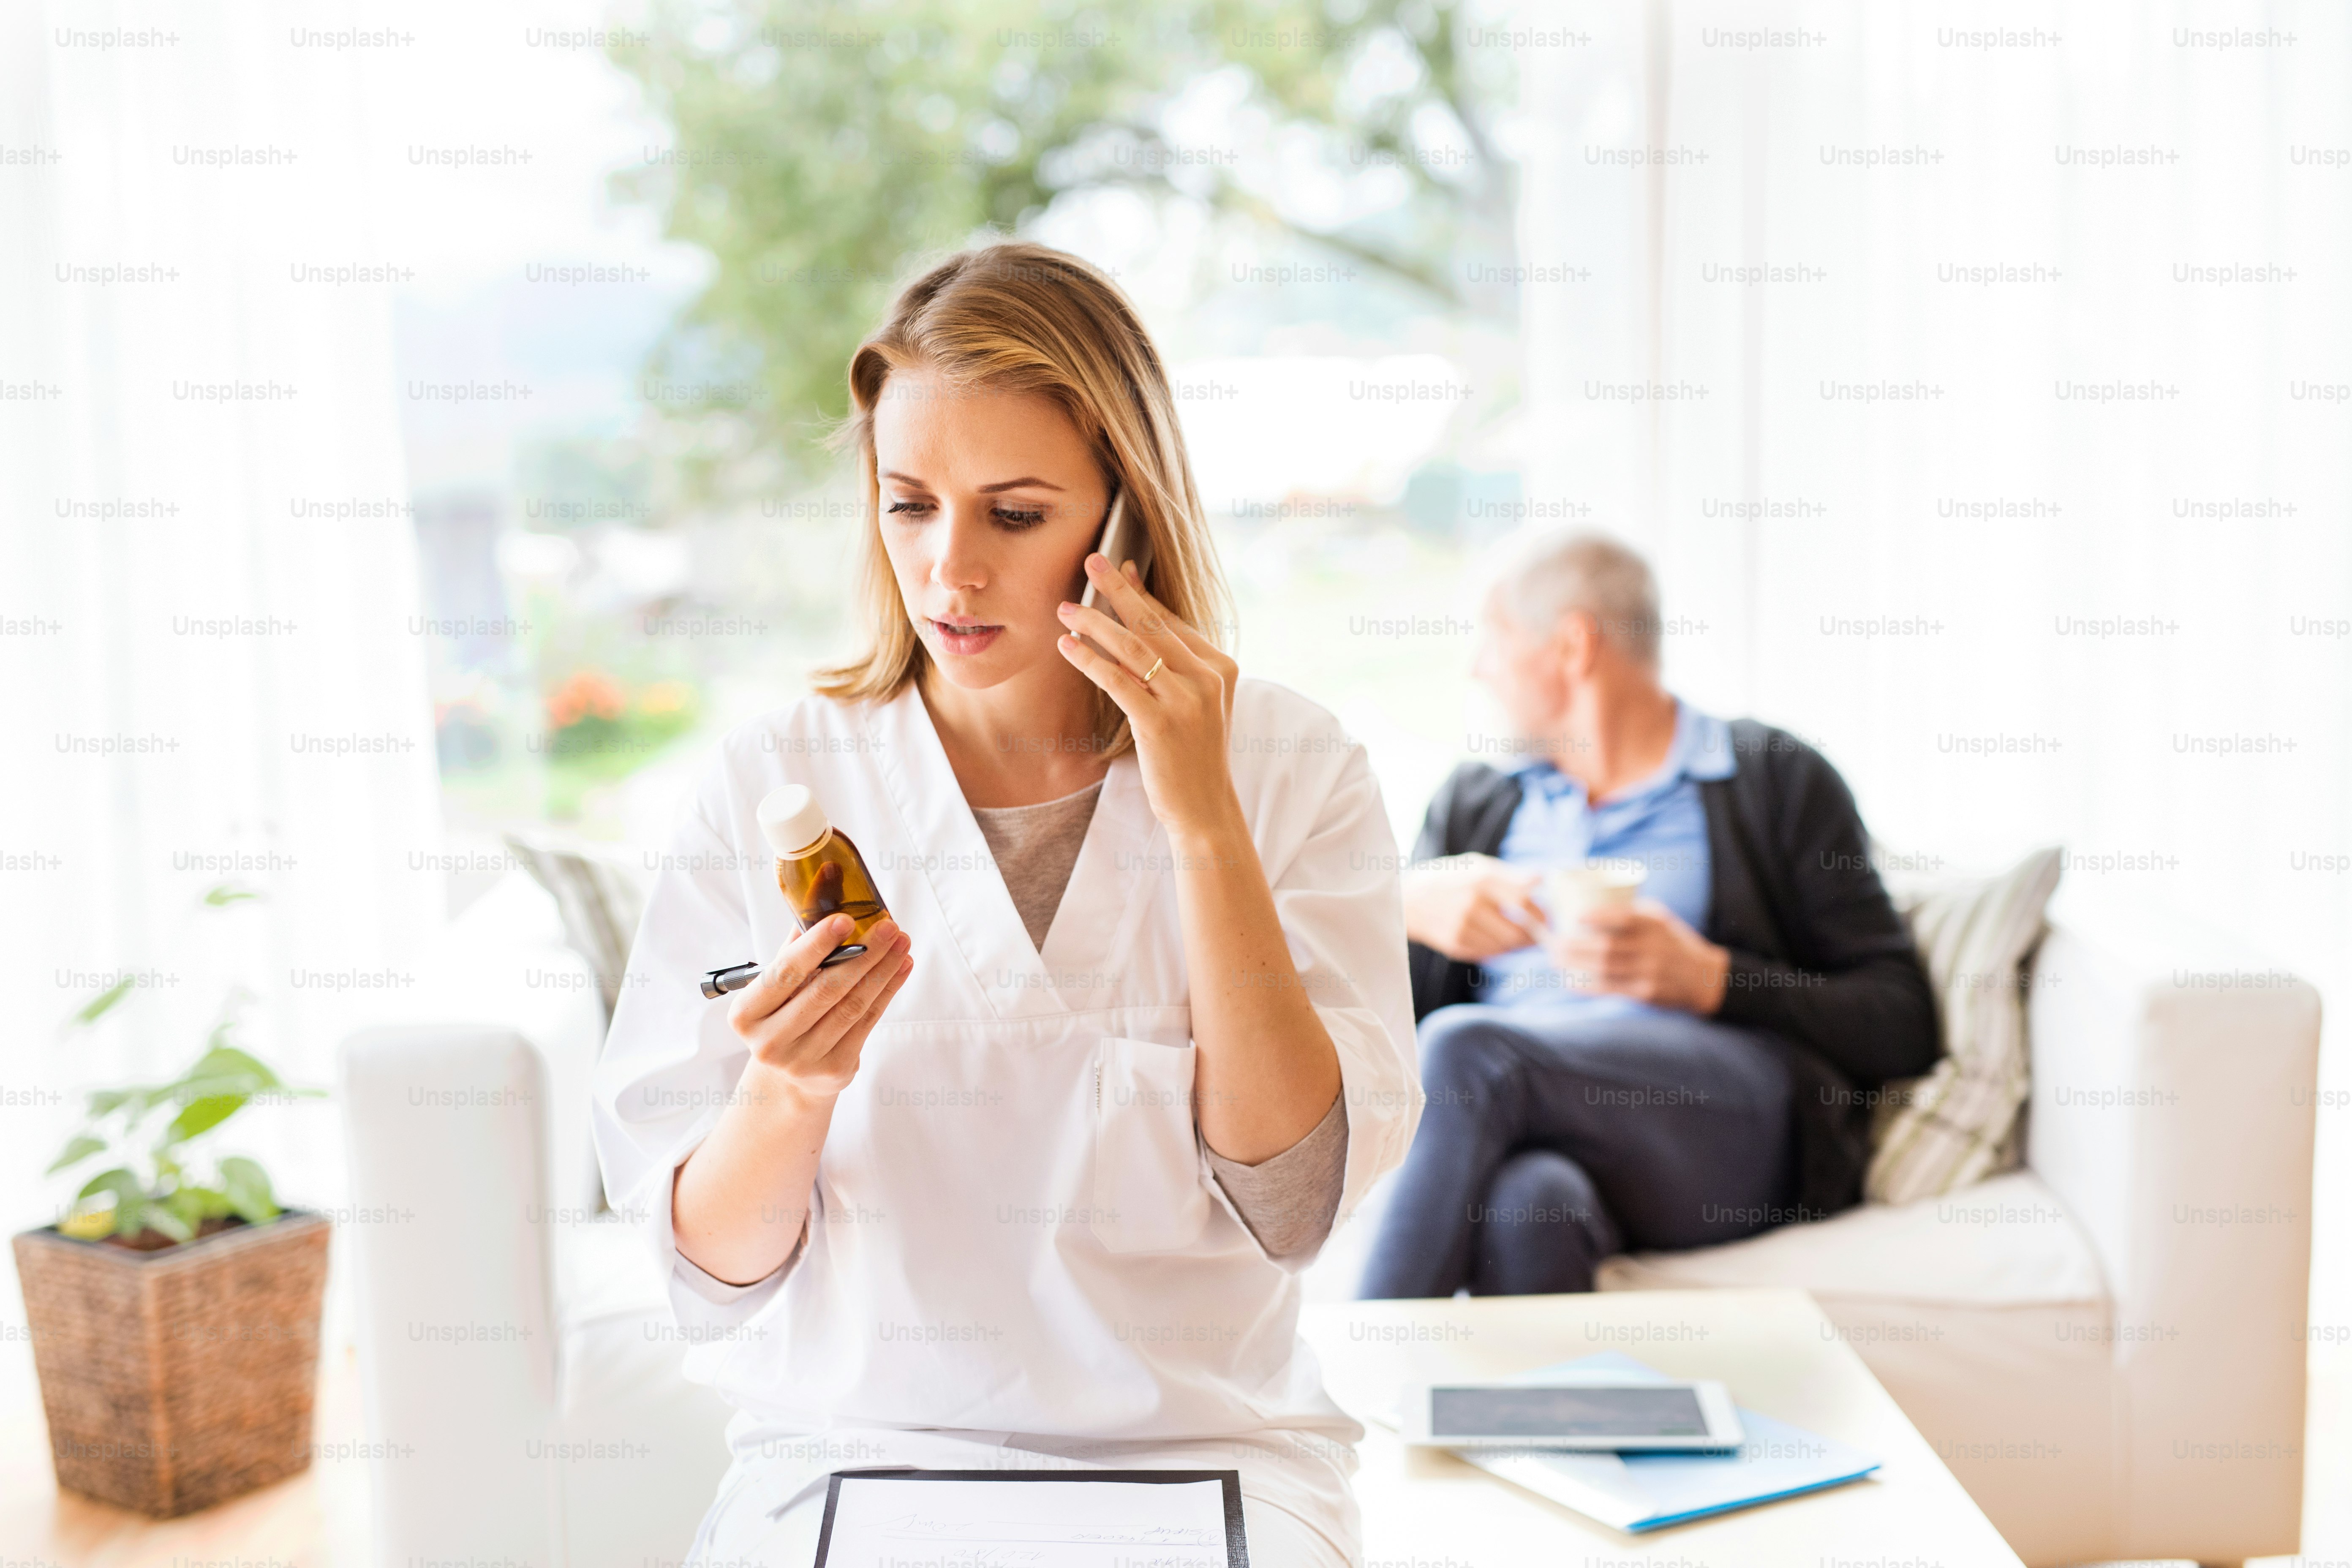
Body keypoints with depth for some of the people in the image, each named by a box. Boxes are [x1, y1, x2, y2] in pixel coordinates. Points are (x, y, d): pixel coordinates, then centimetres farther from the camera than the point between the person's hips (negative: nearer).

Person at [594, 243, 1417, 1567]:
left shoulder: (1295, 772, -1)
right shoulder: (770, 787, -1)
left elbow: (1295, 1200, -11)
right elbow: (722, 1261, -1)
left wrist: (1203, 818, -16)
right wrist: (787, 1093, -22)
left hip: (1203, 1449, 1)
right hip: (850, 1448, 0)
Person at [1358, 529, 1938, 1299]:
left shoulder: (1777, 779, 15)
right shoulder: (1473, 801, 29)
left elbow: (1902, 1021, 6)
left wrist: (1708, 978, -8)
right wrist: (1409, 910, -1)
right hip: (1516, 1126, 3)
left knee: (1466, 1049, -31)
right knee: (1525, 1202, -36)